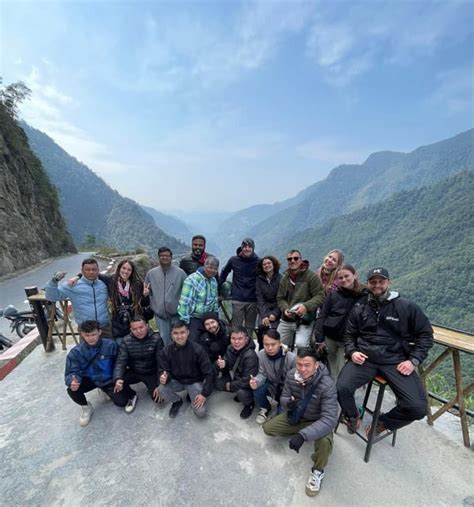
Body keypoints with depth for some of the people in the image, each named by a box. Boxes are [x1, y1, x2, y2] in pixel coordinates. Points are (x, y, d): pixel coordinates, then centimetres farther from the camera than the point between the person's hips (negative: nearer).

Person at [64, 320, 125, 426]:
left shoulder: (110, 345, -22)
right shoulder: (75, 352, -18)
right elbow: (72, 372, -18)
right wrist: (72, 381, -40)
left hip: (108, 380, -1)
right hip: (89, 380, 1)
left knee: (122, 402, -11)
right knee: (72, 390, -30)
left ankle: (107, 391, 24)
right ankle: (86, 407, 5)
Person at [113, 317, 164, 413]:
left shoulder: (156, 339, -20)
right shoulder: (126, 341, -11)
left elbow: (161, 362, -18)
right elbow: (121, 361, -13)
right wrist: (117, 378, -33)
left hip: (151, 373, -2)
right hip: (134, 372, 2)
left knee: (159, 398, -16)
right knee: (118, 382, -24)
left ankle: (151, 388, 20)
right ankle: (132, 396, 8)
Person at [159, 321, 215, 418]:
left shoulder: (197, 349, -23)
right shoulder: (167, 350, -15)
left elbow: (209, 373, -17)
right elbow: (164, 370, -5)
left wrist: (204, 394, -19)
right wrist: (164, 377, -29)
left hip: (194, 382, -2)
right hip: (177, 381, 2)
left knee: (200, 412, -17)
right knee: (162, 389, -28)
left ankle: (191, 395, 17)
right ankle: (177, 401, 7)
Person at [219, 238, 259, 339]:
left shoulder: (258, 261, -1)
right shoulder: (234, 260, 0)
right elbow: (224, 273, 14)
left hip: (252, 300, 1)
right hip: (238, 300, 0)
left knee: (250, 327, 11)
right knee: (236, 327, 4)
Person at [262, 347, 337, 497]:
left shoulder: (327, 385, -33)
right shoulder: (291, 375, -20)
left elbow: (330, 419, -38)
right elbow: (284, 397, -5)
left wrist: (303, 435, -47)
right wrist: (288, 403, -32)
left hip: (316, 421, -4)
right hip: (295, 416, 4)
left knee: (324, 442, -35)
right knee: (267, 428, -4)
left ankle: (317, 470, -1)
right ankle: (294, 430, 23)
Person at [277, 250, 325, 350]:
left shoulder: (311, 276, -7)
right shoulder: (284, 278, 10)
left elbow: (320, 296, -11)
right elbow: (280, 298, 13)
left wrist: (306, 306, -25)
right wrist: (285, 309, -8)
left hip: (305, 321, -5)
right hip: (286, 320, 6)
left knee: (300, 344, -24)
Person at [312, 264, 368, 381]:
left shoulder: (365, 296, -5)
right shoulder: (333, 294, 0)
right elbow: (321, 317, 0)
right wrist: (319, 339, -5)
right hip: (329, 338, 2)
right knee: (330, 371, 13)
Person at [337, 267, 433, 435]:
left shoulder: (407, 307, 1)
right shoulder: (359, 309, 8)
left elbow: (425, 334, 7)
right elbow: (349, 335, 16)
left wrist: (413, 360, -4)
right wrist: (352, 352, -4)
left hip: (395, 361, 0)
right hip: (364, 358, 1)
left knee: (418, 408, -18)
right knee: (341, 388, -22)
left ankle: (383, 422, 15)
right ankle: (353, 417, 15)